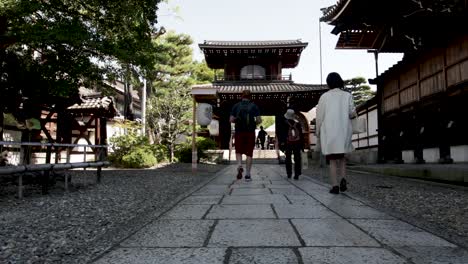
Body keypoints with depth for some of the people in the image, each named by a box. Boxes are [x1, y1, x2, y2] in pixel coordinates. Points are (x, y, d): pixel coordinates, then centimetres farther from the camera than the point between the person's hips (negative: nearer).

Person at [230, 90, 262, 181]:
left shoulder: (236, 106, 3)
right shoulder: (254, 106, 2)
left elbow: (231, 119, -2)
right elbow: (259, 120, -5)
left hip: (239, 132, 0)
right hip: (250, 132, 0)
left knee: (239, 152, 13)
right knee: (249, 154, 6)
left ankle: (239, 165, -14)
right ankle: (247, 174, 6)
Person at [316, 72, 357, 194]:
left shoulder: (324, 96, 1)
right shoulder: (347, 95, 3)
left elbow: (320, 116, 0)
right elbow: (352, 113, -4)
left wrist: (318, 132, 8)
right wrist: (352, 115, 20)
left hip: (329, 131, -1)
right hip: (343, 130, 1)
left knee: (333, 160, 5)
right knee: (342, 157, 19)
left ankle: (335, 186, -2)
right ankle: (343, 179, -1)